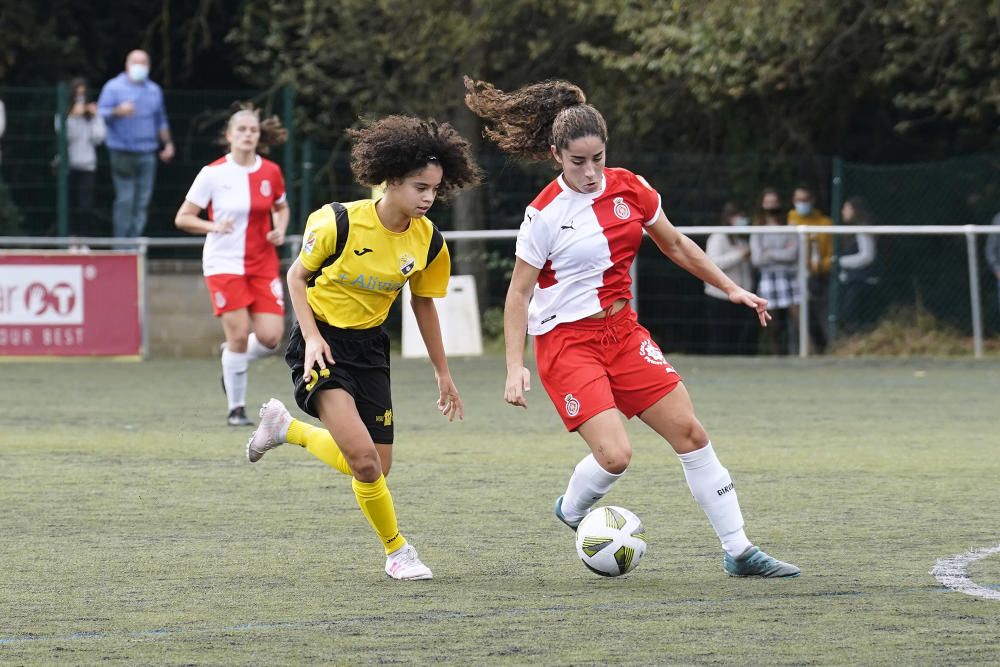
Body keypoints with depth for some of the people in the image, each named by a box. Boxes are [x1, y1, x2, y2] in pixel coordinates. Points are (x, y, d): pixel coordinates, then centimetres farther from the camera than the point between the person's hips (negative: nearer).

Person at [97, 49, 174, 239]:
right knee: (125, 200, -10)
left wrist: (167, 143, 19)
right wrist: (118, 111, -24)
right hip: (123, 152, -5)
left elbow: (161, 121, 26)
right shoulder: (114, 87, 3)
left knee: (143, 200, -1)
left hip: (147, 153, 5)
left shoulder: (154, 90, 18)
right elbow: (102, 113, -5)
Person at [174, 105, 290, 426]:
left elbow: (281, 208, 21)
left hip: (263, 264, 3)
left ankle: (234, 360, 27)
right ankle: (236, 408, 7)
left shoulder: (271, 172, 3)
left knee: (270, 337, -8)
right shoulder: (213, 174, -7)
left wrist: (280, 230, 0)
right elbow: (182, 217, -4)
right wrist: (213, 226, -21)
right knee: (239, 335, -9)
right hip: (224, 263, -3)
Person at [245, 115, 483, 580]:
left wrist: (443, 374, 16)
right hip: (321, 341, -6)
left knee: (374, 470, 3)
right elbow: (297, 275, -5)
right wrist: (312, 337, -17)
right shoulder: (340, 222, -19)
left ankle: (288, 428, 26)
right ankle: (396, 550, 3)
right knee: (363, 459, -23)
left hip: (369, 345, 6)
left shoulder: (429, 243, -6)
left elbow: (422, 304, 11)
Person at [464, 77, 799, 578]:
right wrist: (515, 367, -16)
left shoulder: (629, 189, 1)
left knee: (690, 433, -1)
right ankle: (571, 512, 14)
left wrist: (731, 288, 14)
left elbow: (675, 244, 16)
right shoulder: (545, 213, -13)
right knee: (614, 453, -20)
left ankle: (739, 552, 6)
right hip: (565, 341, -6)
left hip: (622, 330, 6)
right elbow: (519, 293, -9)